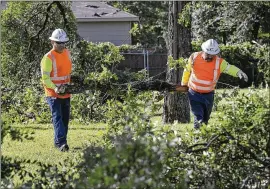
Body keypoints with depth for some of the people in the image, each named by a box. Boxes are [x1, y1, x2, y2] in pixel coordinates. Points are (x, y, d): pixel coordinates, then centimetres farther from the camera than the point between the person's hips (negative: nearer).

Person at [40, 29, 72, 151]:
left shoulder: (67, 53, 9)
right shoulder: (48, 58, -15)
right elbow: (45, 78, -19)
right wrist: (55, 88, -33)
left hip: (66, 93, 8)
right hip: (53, 94, -8)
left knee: (65, 118, 11)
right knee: (57, 117, -15)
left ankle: (60, 142, 20)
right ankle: (61, 143, -23)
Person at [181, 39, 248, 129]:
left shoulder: (219, 62, -14)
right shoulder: (194, 57, -10)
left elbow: (230, 68, -31)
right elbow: (187, 70, 7)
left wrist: (239, 73, -53)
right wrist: (184, 83, 19)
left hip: (208, 95, 1)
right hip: (194, 93, -1)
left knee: (205, 118, 16)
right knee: (198, 118, -17)